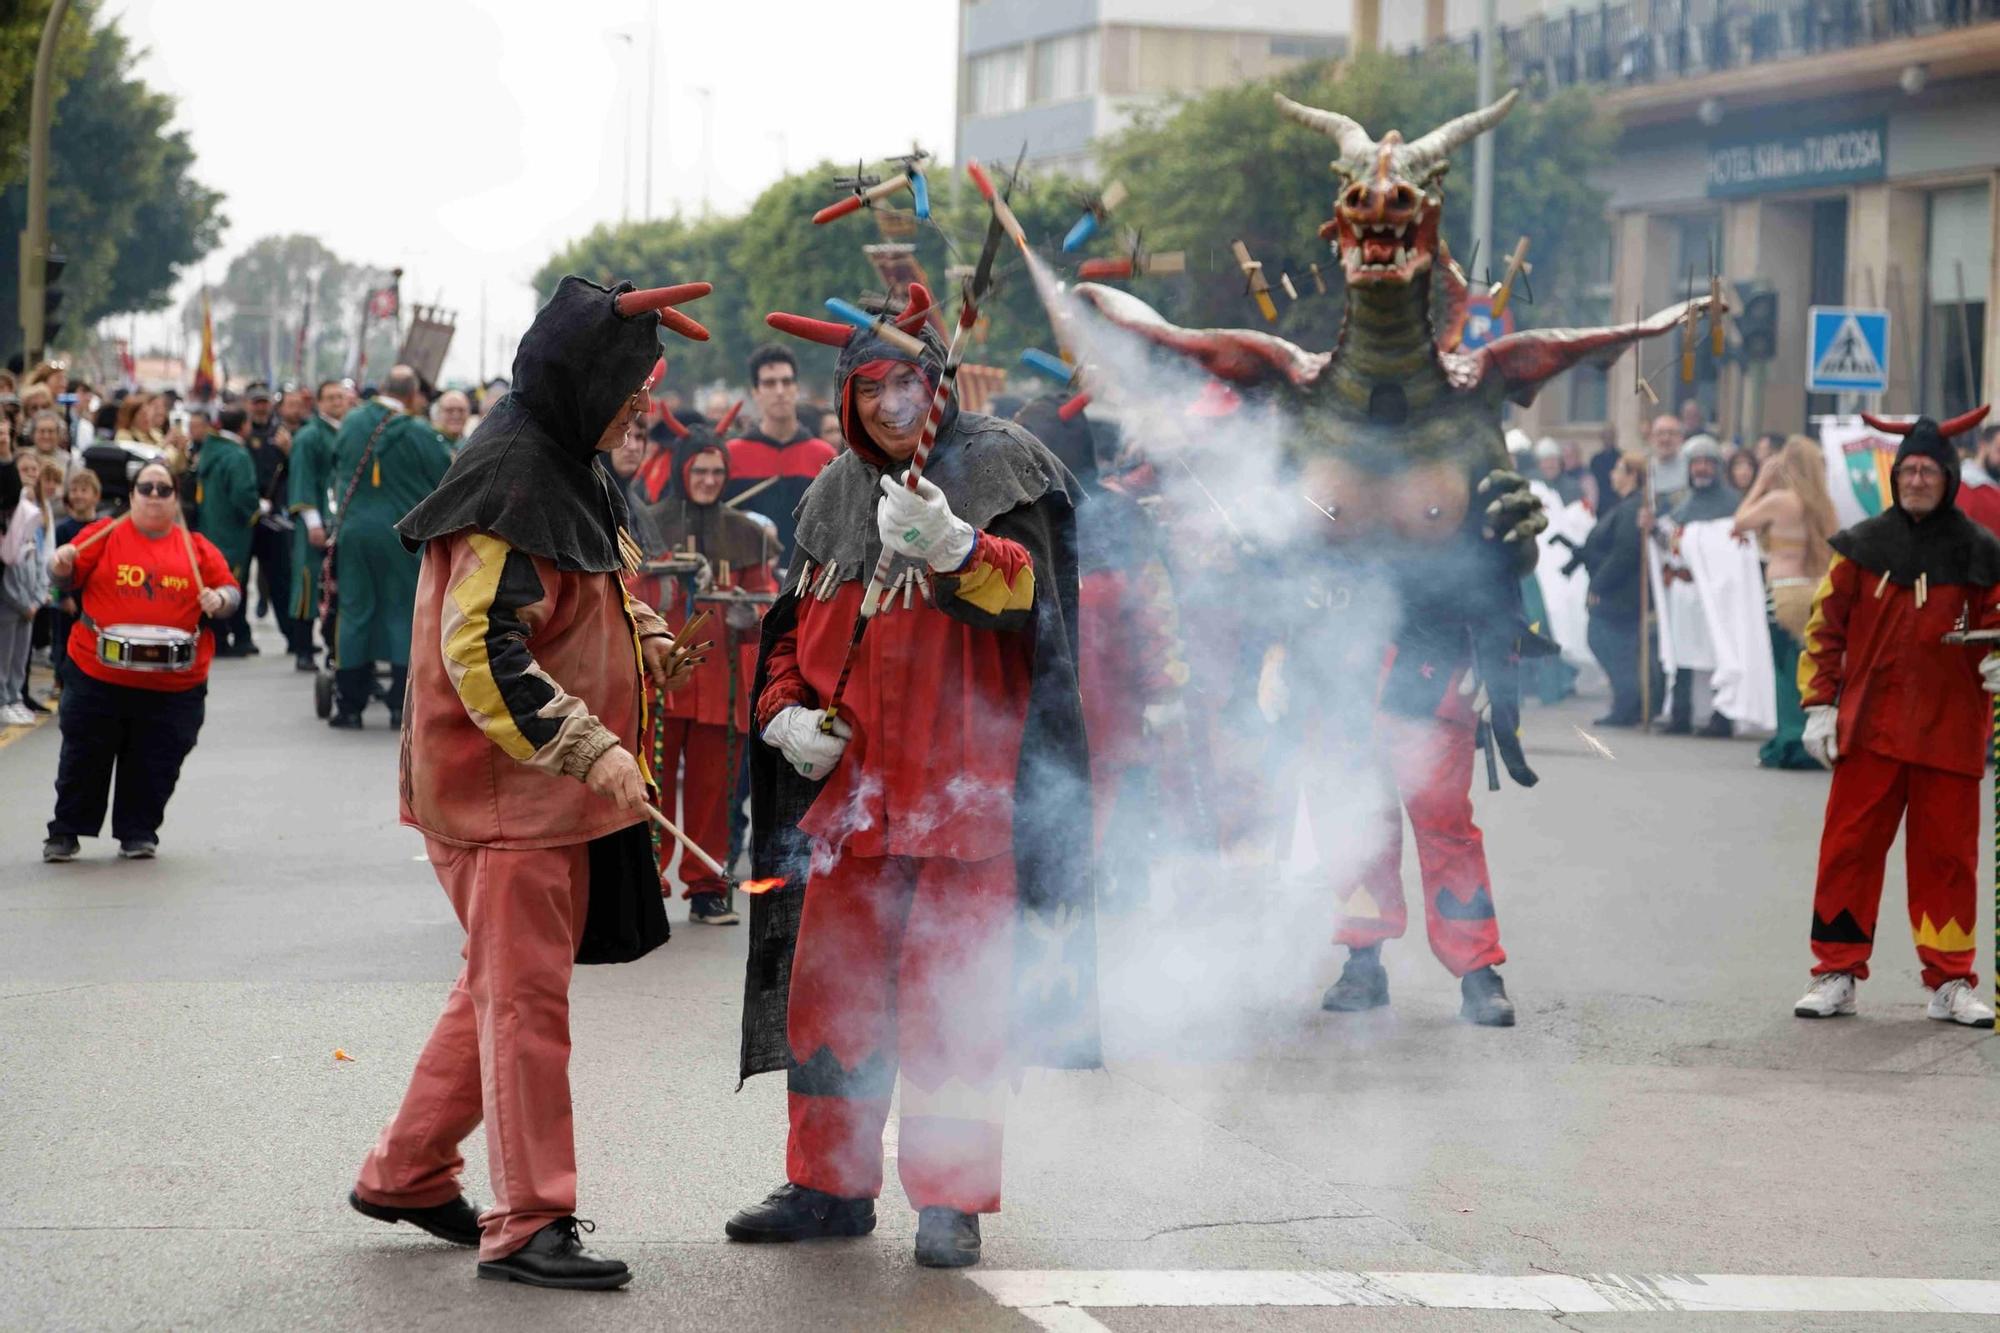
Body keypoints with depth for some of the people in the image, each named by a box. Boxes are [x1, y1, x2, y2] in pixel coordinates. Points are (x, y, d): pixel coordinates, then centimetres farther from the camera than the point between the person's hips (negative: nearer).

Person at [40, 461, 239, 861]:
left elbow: (230, 589, 9)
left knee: (155, 765, 6)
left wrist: (219, 600, -13)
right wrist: (61, 565, -20)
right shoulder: (106, 534, 3)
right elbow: (69, 578, 2)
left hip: (175, 686, 1)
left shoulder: (197, 547, 7)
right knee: (84, 757, 6)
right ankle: (66, 832, 18)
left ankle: (138, 833, 21)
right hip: (97, 675, -1)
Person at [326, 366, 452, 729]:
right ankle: (402, 705, 3)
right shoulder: (419, 433, -12)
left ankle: (349, 706, 9)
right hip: (403, 533, -3)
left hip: (352, 531, 3)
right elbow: (447, 480, -6)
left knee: (354, 612, 8)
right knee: (403, 613, 5)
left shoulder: (351, 422, 3)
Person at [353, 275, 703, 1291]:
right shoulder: (511, 481, -18)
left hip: (556, 784, 10)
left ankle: (404, 1174, 29)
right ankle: (528, 1222, -2)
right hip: (504, 783, -10)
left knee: (500, 983, 17)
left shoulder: (568, 469, 13)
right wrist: (589, 746, -28)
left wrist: (644, 640, 10)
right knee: (524, 992, -6)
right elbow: (480, 648, -24)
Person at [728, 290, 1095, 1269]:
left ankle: (951, 1199, 4)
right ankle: (829, 1185, 19)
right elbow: (797, 623, 24)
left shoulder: (999, 469, -2)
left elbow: (1026, 592, -18)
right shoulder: (835, 496, 14)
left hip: (965, 784, -5)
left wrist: (953, 546, -37)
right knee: (827, 984, 8)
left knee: (951, 999, -4)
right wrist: (785, 709, 6)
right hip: (853, 784, 6)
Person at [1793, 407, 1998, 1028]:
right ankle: (1837, 973, 8)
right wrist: (1819, 704, 0)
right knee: (1848, 846, 0)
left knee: (1947, 853, 4)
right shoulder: (1864, 546, 4)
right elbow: (1824, 626, 6)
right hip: (1869, 727, 0)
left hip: (1950, 730, 0)